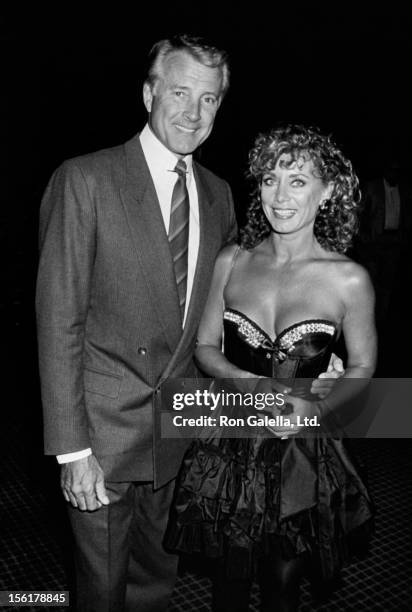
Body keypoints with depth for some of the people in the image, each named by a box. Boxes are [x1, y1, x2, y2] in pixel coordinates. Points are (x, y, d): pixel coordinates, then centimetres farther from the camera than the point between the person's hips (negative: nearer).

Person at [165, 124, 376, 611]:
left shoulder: (348, 279, -11)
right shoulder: (231, 261, -4)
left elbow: (362, 366, 2)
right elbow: (205, 347, 4)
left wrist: (319, 407, -15)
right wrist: (253, 384, -14)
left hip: (305, 453, -1)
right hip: (232, 443, 2)